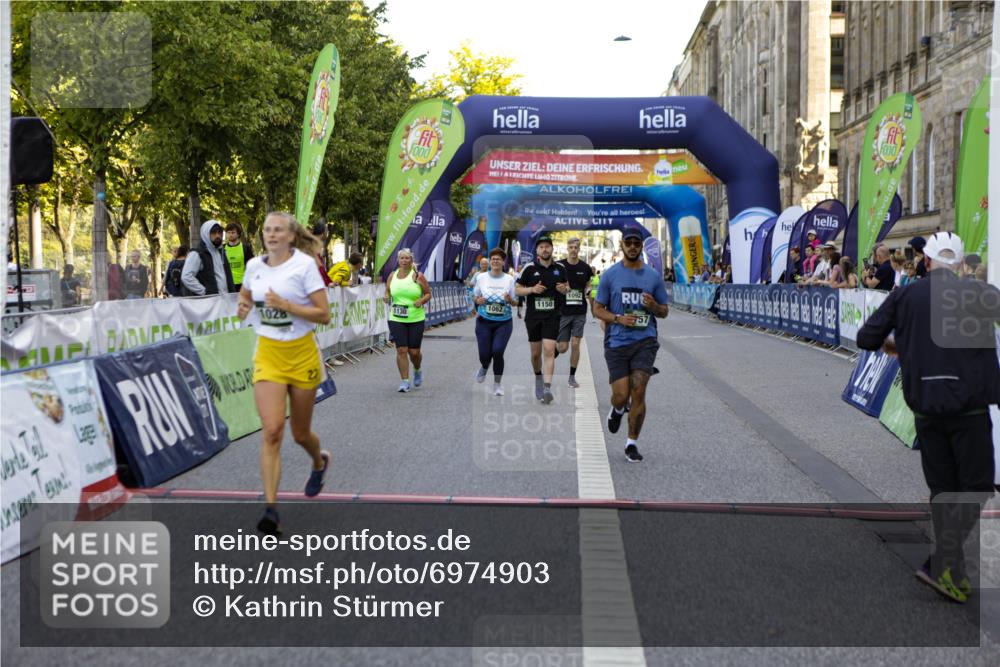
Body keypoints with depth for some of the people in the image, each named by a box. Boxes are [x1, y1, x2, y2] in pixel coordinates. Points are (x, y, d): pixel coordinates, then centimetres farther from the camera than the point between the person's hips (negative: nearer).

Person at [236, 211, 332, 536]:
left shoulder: (304, 264, -11)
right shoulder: (254, 265, 2)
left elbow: (324, 315, -13)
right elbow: (245, 295, 23)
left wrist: (285, 305, -24)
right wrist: (243, 306, 0)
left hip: (302, 355, -2)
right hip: (267, 354, 2)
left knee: (300, 433, 11)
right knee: (271, 430, -15)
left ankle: (319, 462, 48)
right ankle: (270, 509, -13)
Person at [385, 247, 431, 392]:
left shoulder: (418, 276, -3)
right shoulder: (392, 276, 6)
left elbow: (428, 293, 3)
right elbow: (387, 291, 17)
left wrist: (421, 301, -16)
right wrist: (387, 297, -5)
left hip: (416, 319, -2)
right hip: (396, 319, 2)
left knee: (414, 351, 4)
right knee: (401, 350, -6)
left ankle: (417, 370, 37)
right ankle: (405, 381, 3)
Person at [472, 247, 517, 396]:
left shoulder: (509, 279, -2)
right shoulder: (481, 277, 0)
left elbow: (516, 301, 3)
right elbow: (475, 296, 11)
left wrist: (510, 299, -19)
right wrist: (478, 300, -12)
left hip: (504, 322, -1)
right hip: (484, 322, 1)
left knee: (497, 351, -15)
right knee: (484, 354, -2)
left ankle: (497, 383, 7)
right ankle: (484, 367, 38)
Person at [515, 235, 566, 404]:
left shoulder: (559, 269, 4)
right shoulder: (529, 268, -2)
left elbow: (567, 286, 18)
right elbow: (518, 289, 2)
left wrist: (564, 289, -6)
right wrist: (532, 289, -16)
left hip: (552, 316, 0)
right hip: (533, 316, 1)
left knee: (549, 351, -13)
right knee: (535, 353, 11)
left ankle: (547, 388, -18)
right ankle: (538, 378, 38)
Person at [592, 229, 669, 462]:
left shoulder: (653, 276, 7)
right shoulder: (610, 274, 3)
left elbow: (664, 311, 13)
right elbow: (598, 309, 5)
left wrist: (653, 306, -10)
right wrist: (618, 318, -13)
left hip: (645, 340, 1)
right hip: (617, 342, 0)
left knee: (638, 391, -10)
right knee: (621, 395, -4)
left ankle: (632, 443, 4)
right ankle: (617, 410, 35)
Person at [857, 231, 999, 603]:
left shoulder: (904, 296, 2)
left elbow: (865, 339, 1)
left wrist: (893, 345, 22)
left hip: (926, 409, 3)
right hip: (969, 408, -3)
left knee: (942, 490, 12)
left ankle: (954, 575, 15)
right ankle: (942, 563, -9)